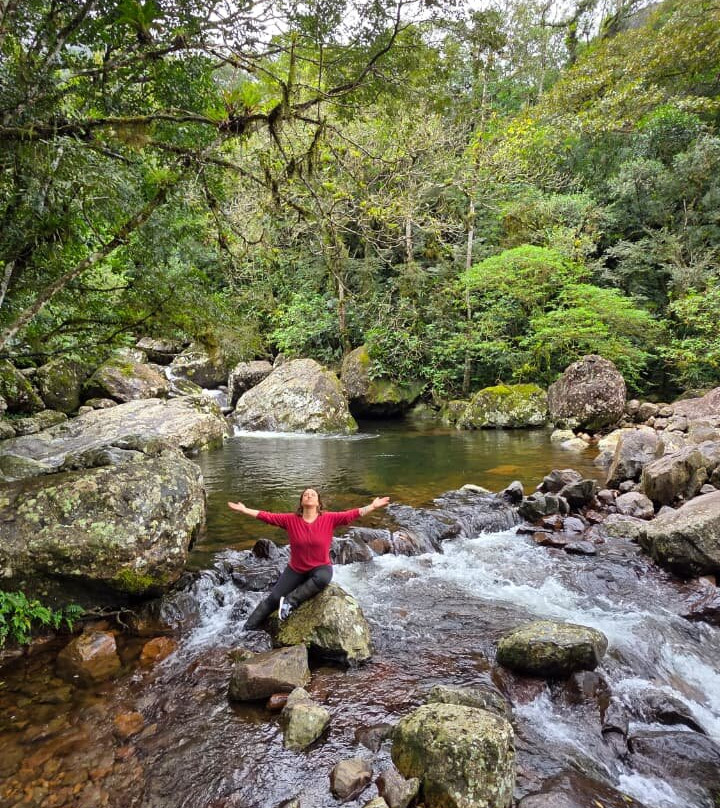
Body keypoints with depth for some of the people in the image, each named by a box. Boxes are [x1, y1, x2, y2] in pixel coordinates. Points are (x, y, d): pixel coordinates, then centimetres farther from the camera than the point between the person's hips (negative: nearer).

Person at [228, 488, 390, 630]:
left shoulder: (329, 519, -13)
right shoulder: (290, 519, -9)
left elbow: (352, 514, -18)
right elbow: (267, 516, -9)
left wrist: (372, 506, -27)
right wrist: (244, 510, -13)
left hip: (320, 567, -2)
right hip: (295, 569, 2)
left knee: (322, 579, -37)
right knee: (273, 598, 1)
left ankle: (290, 601, -20)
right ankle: (248, 628, 21)